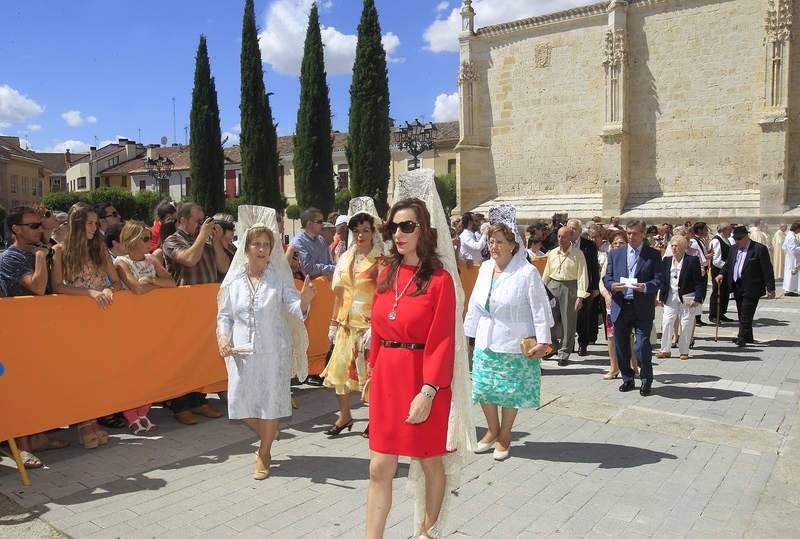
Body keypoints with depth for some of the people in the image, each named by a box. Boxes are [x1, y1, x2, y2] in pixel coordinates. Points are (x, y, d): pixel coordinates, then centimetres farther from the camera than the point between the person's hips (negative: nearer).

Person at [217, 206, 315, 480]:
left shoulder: (279, 277, -5)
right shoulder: (234, 279, 0)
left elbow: (295, 309, -14)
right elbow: (224, 315, 6)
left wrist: (304, 301, -36)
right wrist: (223, 339, -11)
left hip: (273, 351, -2)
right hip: (241, 352, 2)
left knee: (270, 401, 7)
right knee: (240, 402, 7)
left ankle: (264, 453, 30)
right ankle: (266, 437, 39)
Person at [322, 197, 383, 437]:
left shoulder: (380, 261, -9)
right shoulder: (345, 258, 9)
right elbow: (339, 294, 13)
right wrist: (334, 323, 12)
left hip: (369, 324, -6)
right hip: (347, 324, 6)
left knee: (369, 372, 2)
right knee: (339, 370, 11)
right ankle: (344, 416, 28)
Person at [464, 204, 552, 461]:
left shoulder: (527, 272, -13)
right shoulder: (485, 268, 4)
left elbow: (540, 308, -13)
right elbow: (475, 305, 10)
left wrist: (543, 341, -16)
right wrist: (467, 332, 11)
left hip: (514, 345, -5)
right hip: (485, 342, 5)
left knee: (510, 392, 7)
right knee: (483, 388, 9)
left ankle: (504, 435, 29)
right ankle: (493, 430, 33)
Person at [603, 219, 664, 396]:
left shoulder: (653, 255, 4)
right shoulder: (615, 254, 11)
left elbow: (659, 280, -3)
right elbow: (606, 277, 9)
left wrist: (645, 287, -22)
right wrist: (612, 285, -13)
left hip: (643, 309, -3)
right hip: (620, 307, 3)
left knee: (642, 346, -7)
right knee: (621, 347, 9)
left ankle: (646, 381, 12)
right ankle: (628, 379, 25)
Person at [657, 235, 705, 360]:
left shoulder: (693, 260, -5)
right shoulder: (666, 260, 7)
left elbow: (699, 282, -6)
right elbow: (663, 280, 11)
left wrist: (698, 298, -13)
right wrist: (661, 297, 7)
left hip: (687, 297, -3)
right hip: (671, 297, 3)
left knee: (686, 324, 4)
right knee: (666, 322, 0)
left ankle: (684, 351, 15)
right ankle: (665, 350, 9)